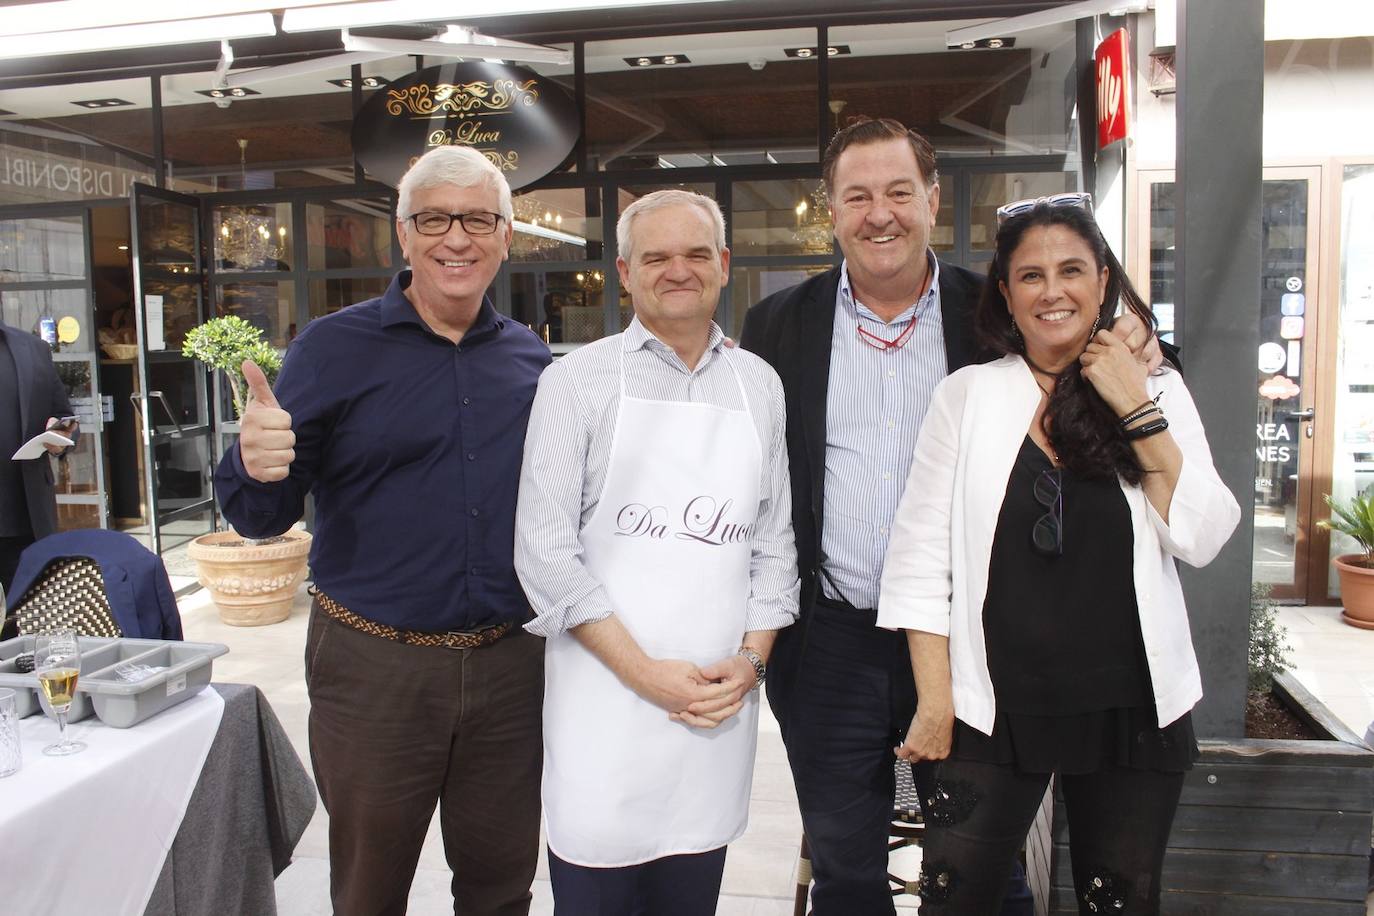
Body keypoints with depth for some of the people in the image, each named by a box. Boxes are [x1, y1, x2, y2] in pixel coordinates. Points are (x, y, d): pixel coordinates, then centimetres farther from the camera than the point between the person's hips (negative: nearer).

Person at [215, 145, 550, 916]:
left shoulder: (532, 359, 5)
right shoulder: (335, 348, -5)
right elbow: (263, 518, -6)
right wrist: (256, 467, -27)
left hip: (510, 666, 3)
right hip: (375, 668, -2)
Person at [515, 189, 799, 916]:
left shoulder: (759, 385, 9)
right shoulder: (577, 380, -2)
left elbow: (775, 541, 11)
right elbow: (544, 550, -7)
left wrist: (751, 657, -2)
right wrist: (645, 672, -12)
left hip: (720, 704, 3)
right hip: (604, 699, -3)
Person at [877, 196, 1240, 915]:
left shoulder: (1158, 390, 3)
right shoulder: (967, 395, -3)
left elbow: (1201, 539, -6)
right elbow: (919, 558, -4)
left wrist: (1137, 411, -13)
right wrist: (935, 703, -7)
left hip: (1132, 707, 2)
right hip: (995, 710, -2)